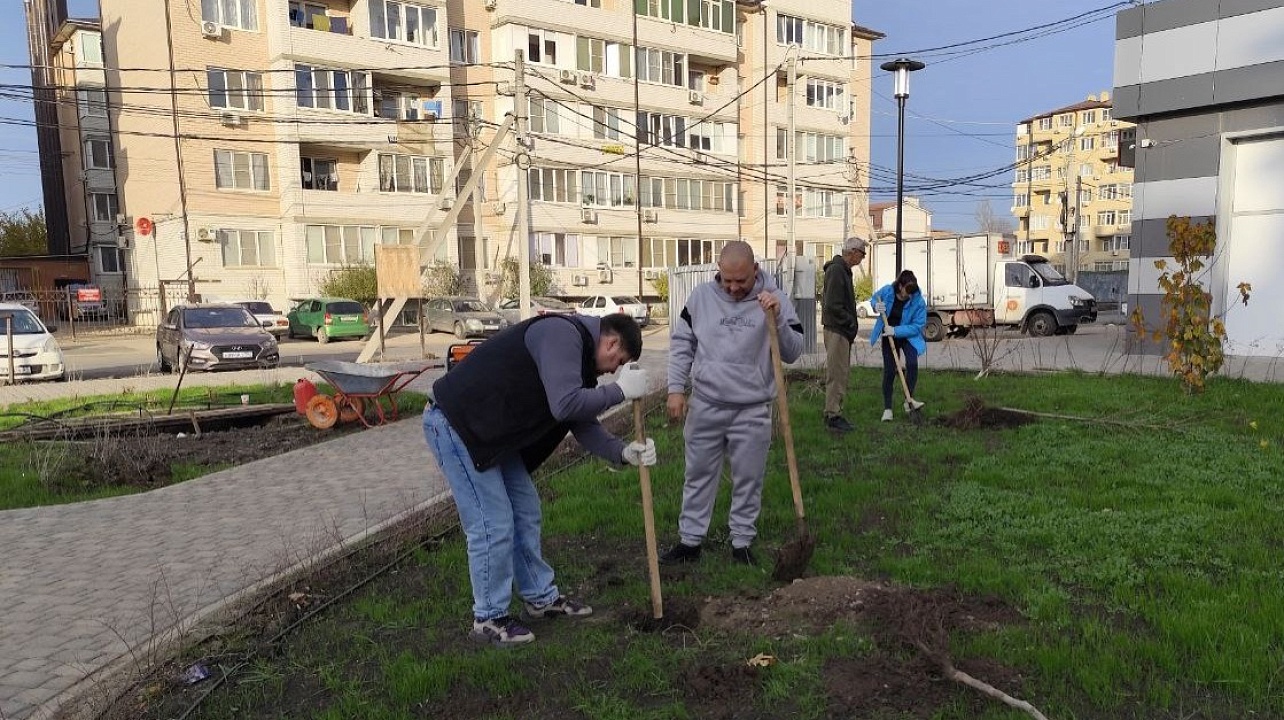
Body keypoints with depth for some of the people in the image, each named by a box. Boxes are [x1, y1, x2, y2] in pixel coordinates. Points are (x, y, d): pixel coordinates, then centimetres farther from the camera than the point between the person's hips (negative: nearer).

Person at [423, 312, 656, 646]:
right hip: (454, 423, -11)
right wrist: (620, 390, -18)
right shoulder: (563, 334, -20)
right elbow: (566, 405, -30)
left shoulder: (577, 347, 12)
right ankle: (488, 619, 13)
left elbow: (582, 421, 10)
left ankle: (542, 598, 30)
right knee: (493, 525, -5)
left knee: (526, 512, 15)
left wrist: (623, 452, -3)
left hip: (493, 431, 11)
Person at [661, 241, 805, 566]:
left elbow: (793, 353, -8)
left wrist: (777, 317, -23)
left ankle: (742, 542, 25)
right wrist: (676, 388, -1)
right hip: (705, 405, 2)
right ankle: (689, 539, 25)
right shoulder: (702, 295, -1)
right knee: (699, 474, 12)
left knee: (748, 479, 9)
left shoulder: (773, 299, -6)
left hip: (752, 411, -1)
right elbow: (682, 343, 5)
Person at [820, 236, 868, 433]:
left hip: (843, 330, 11)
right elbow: (833, 306, -22)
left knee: (842, 372, 14)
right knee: (837, 373, -7)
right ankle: (833, 416, -2)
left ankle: (833, 413, 21)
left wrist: (851, 323, 15)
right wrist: (850, 322, -14)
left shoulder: (844, 270, 17)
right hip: (836, 330, -11)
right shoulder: (836, 270, -16)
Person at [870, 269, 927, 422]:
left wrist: (896, 331, -32)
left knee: (912, 363, -24)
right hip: (888, 337, 1)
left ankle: (909, 400, -4)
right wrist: (876, 306, -19)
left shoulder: (918, 302, -23)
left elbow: (917, 326, -21)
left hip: (908, 336, -1)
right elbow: (874, 298, 6)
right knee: (889, 371, -1)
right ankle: (887, 408, 9)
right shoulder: (887, 291, -17)